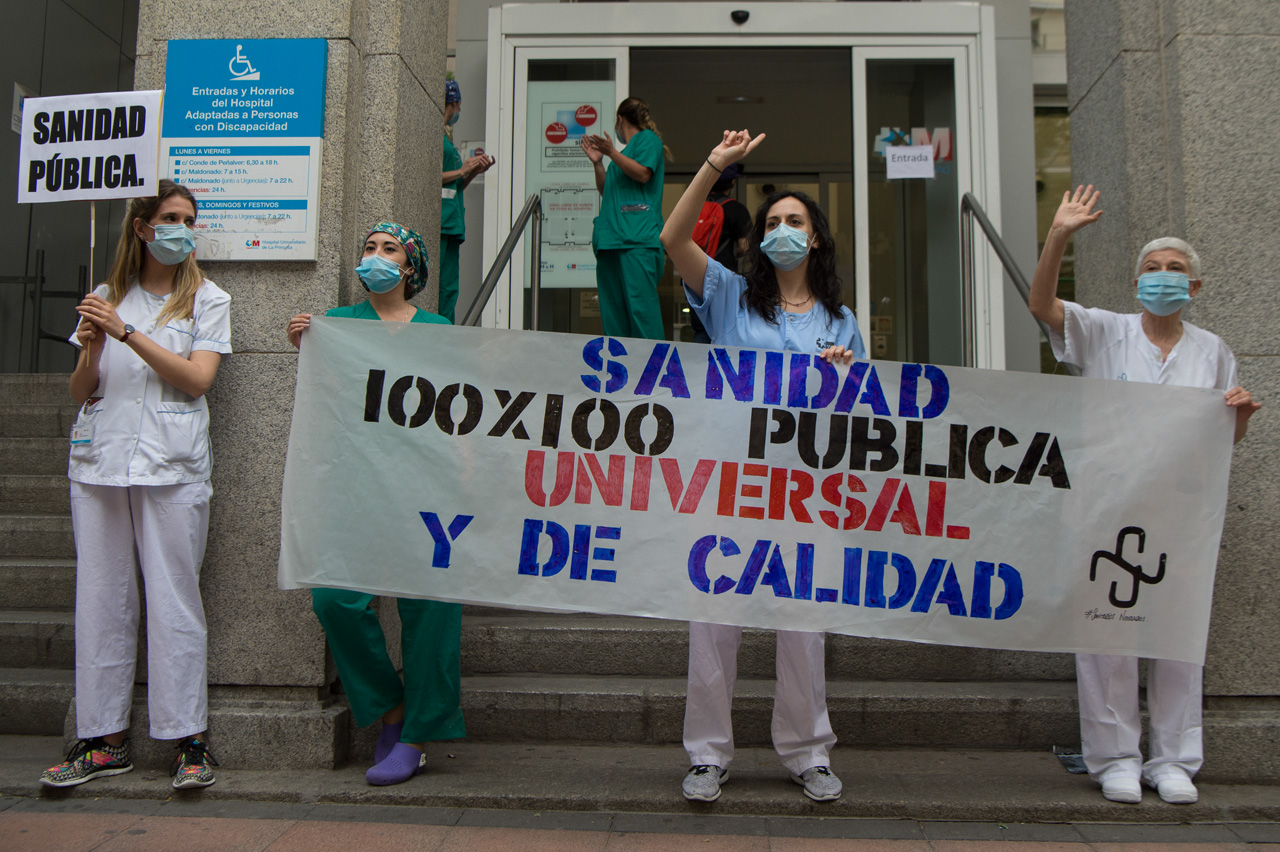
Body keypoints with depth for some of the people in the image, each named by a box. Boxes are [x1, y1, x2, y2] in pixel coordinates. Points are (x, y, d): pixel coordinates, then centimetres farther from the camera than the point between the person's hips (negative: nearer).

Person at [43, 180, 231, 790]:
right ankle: (103, 740, 15)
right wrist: (91, 349, -8)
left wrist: (127, 332, -12)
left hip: (172, 465, -3)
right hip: (100, 462, 3)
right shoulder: (107, 297, 15)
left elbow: (196, 378, -6)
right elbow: (80, 393, 12)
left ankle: (189, 739, 4)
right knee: (100, 598, 5)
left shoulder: (207, 300, 8)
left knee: (174, 599, -4)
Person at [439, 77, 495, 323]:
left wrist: (475, 171, 10)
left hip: (451, 225, 10)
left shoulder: (446, 139, 25)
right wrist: (462, 171, -8)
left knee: (448, 289, 6)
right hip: (436, 221, -10)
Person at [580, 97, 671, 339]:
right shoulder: (624, 152, 30)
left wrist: (612, 152, -12)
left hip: (637, 238, -9)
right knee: (612, 308, 2)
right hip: (611, 238, 9)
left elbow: (643, 174, -9)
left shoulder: (647, 138, 7)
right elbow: (606, 191, 29)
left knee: (640, 304, -15)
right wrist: (597, 163, 17)